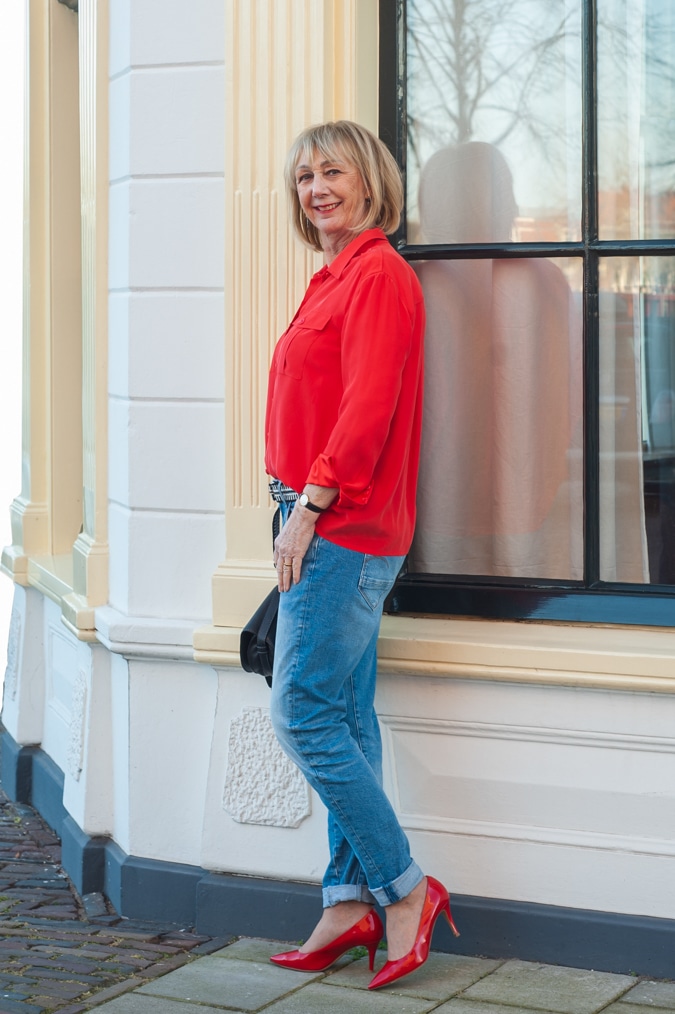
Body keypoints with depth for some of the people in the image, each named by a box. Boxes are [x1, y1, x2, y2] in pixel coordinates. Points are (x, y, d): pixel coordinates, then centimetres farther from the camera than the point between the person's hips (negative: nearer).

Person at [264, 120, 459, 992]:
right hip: (338, 531, 10)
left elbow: (368, 405, -19)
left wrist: (309, 503, -18)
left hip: (342, 528, -10)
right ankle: (350, 903, 15)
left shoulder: (378, 274, -11)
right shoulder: (336, 279, 18)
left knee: (302, 714, -8)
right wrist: (303, 507, 14)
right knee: (346, 718, 10)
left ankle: (405, 887, 0)